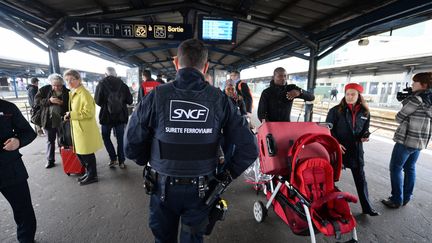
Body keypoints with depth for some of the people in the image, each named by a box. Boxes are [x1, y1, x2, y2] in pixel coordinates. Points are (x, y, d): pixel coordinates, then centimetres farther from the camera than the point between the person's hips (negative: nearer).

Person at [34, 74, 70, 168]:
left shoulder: (67, 92, -6)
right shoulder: (44, 89, 0)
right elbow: (36, 100, -3)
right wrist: (49, 100, -17)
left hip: (61, 120, -2)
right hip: (48, 120, 2)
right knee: (50, 141, 14)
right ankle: (50, 160, 26)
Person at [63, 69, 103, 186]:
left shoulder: (84, 93, -15)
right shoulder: (72, 93, 13)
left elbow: (89, 112, -22)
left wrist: (71, 115, -17)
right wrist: (69, 116, 6)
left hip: (85, 130, -9)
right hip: (77, 129, 9)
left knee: (87, 154, 2)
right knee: (79, 152, 18)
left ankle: (92, 176, 18)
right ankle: (88, 172, 34)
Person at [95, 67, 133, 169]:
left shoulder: (101, 84, -7)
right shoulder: (123, 85, -3)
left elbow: (97, 101, -10)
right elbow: (130, 101, -2)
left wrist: (105, 103, 11)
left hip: (106, 116, -1)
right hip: (121, 116, 2)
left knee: (106, 137, 18)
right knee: (120, 139, 10)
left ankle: (113, 158, 11)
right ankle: (121, 161, 14)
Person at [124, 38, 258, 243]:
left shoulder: (156, 96, -15)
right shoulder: (219, 99, -13)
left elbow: (131, 145, -9)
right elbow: (249, 148, -12)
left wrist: (150, 162, 10)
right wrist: (228, 173, 2)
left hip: (164, 187, 0)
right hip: (201, 190, 1)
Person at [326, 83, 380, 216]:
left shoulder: (365, 112, 5)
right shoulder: (336, 110, -7)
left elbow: (365, 129, 16)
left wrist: (365, 136, -6)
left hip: (356, 149, 3)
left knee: (361, 178, 10)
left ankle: (367, 207, 25)